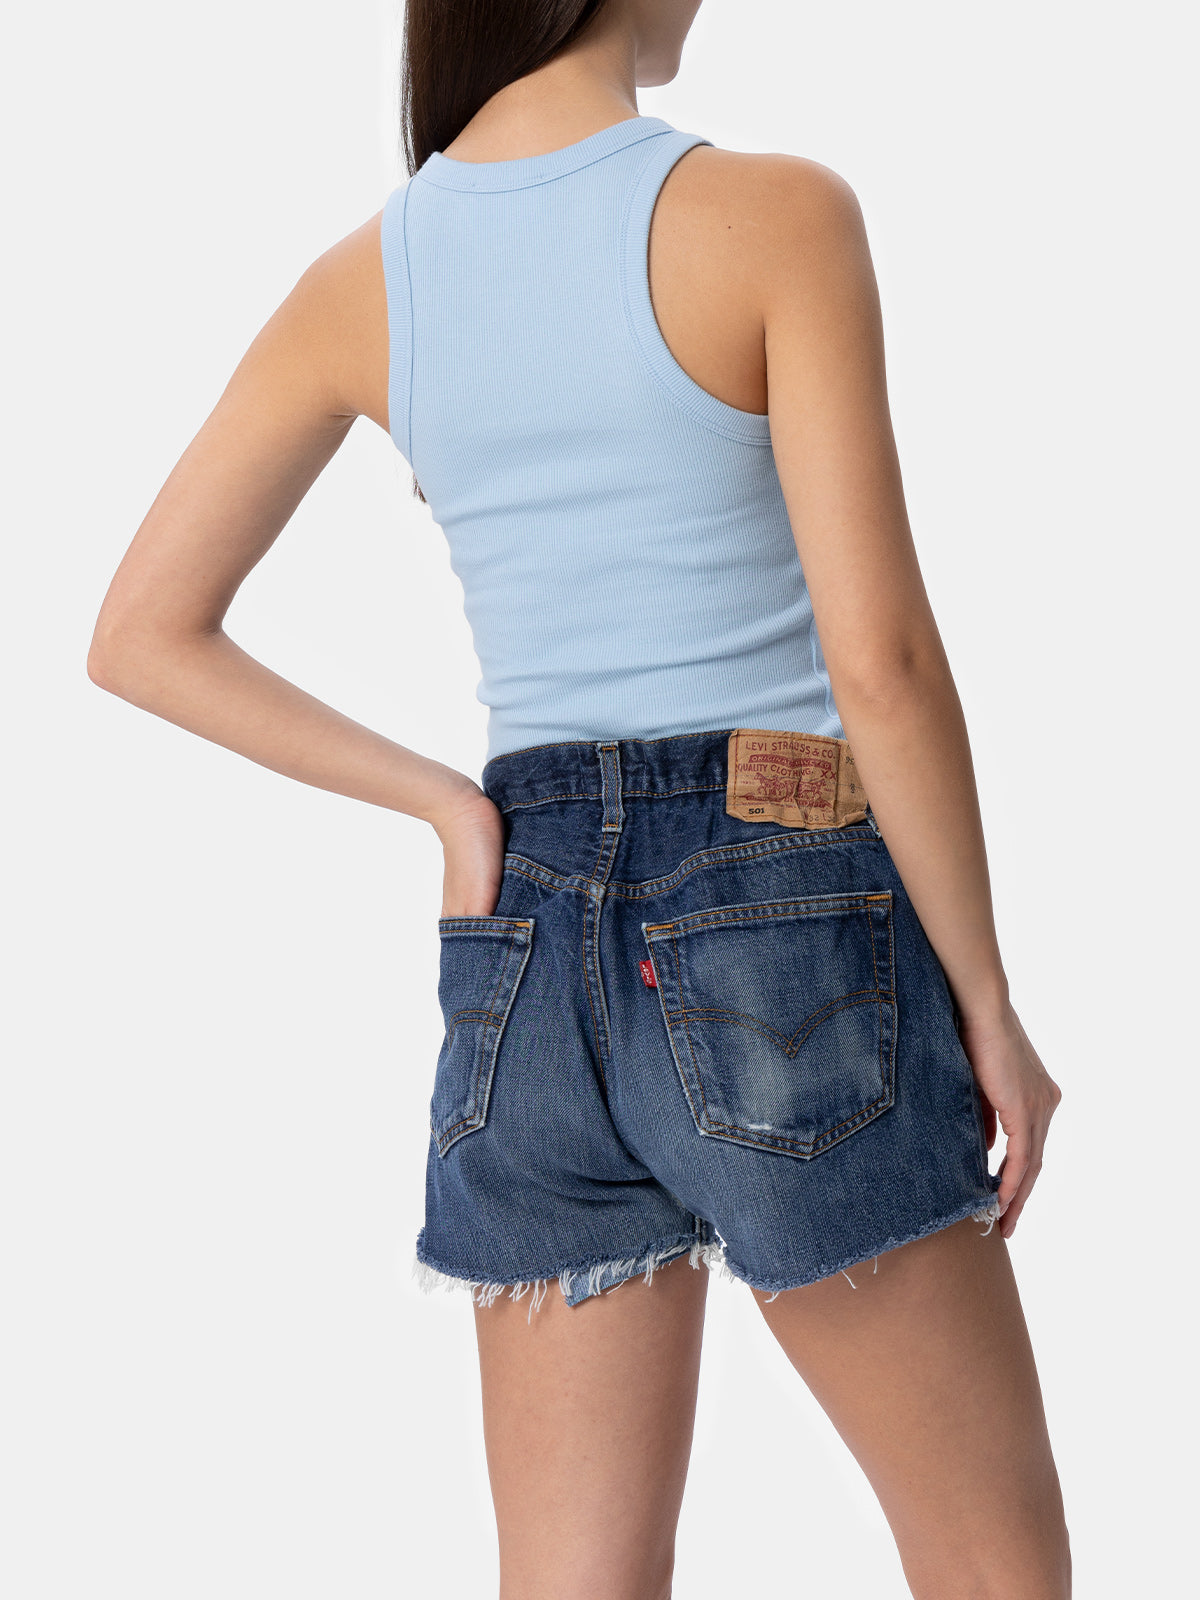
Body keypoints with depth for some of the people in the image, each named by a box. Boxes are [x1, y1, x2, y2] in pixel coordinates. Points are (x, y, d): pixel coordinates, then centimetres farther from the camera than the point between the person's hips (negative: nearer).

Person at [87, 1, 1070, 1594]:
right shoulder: (777, 211, -11)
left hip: (533, 956, 5)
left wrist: (452, 807, 6)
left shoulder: (358, 278, 5)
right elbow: (880, 656, -16)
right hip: (787, 935, -4)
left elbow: (138, 639, 7)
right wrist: (991, 1010, -5)